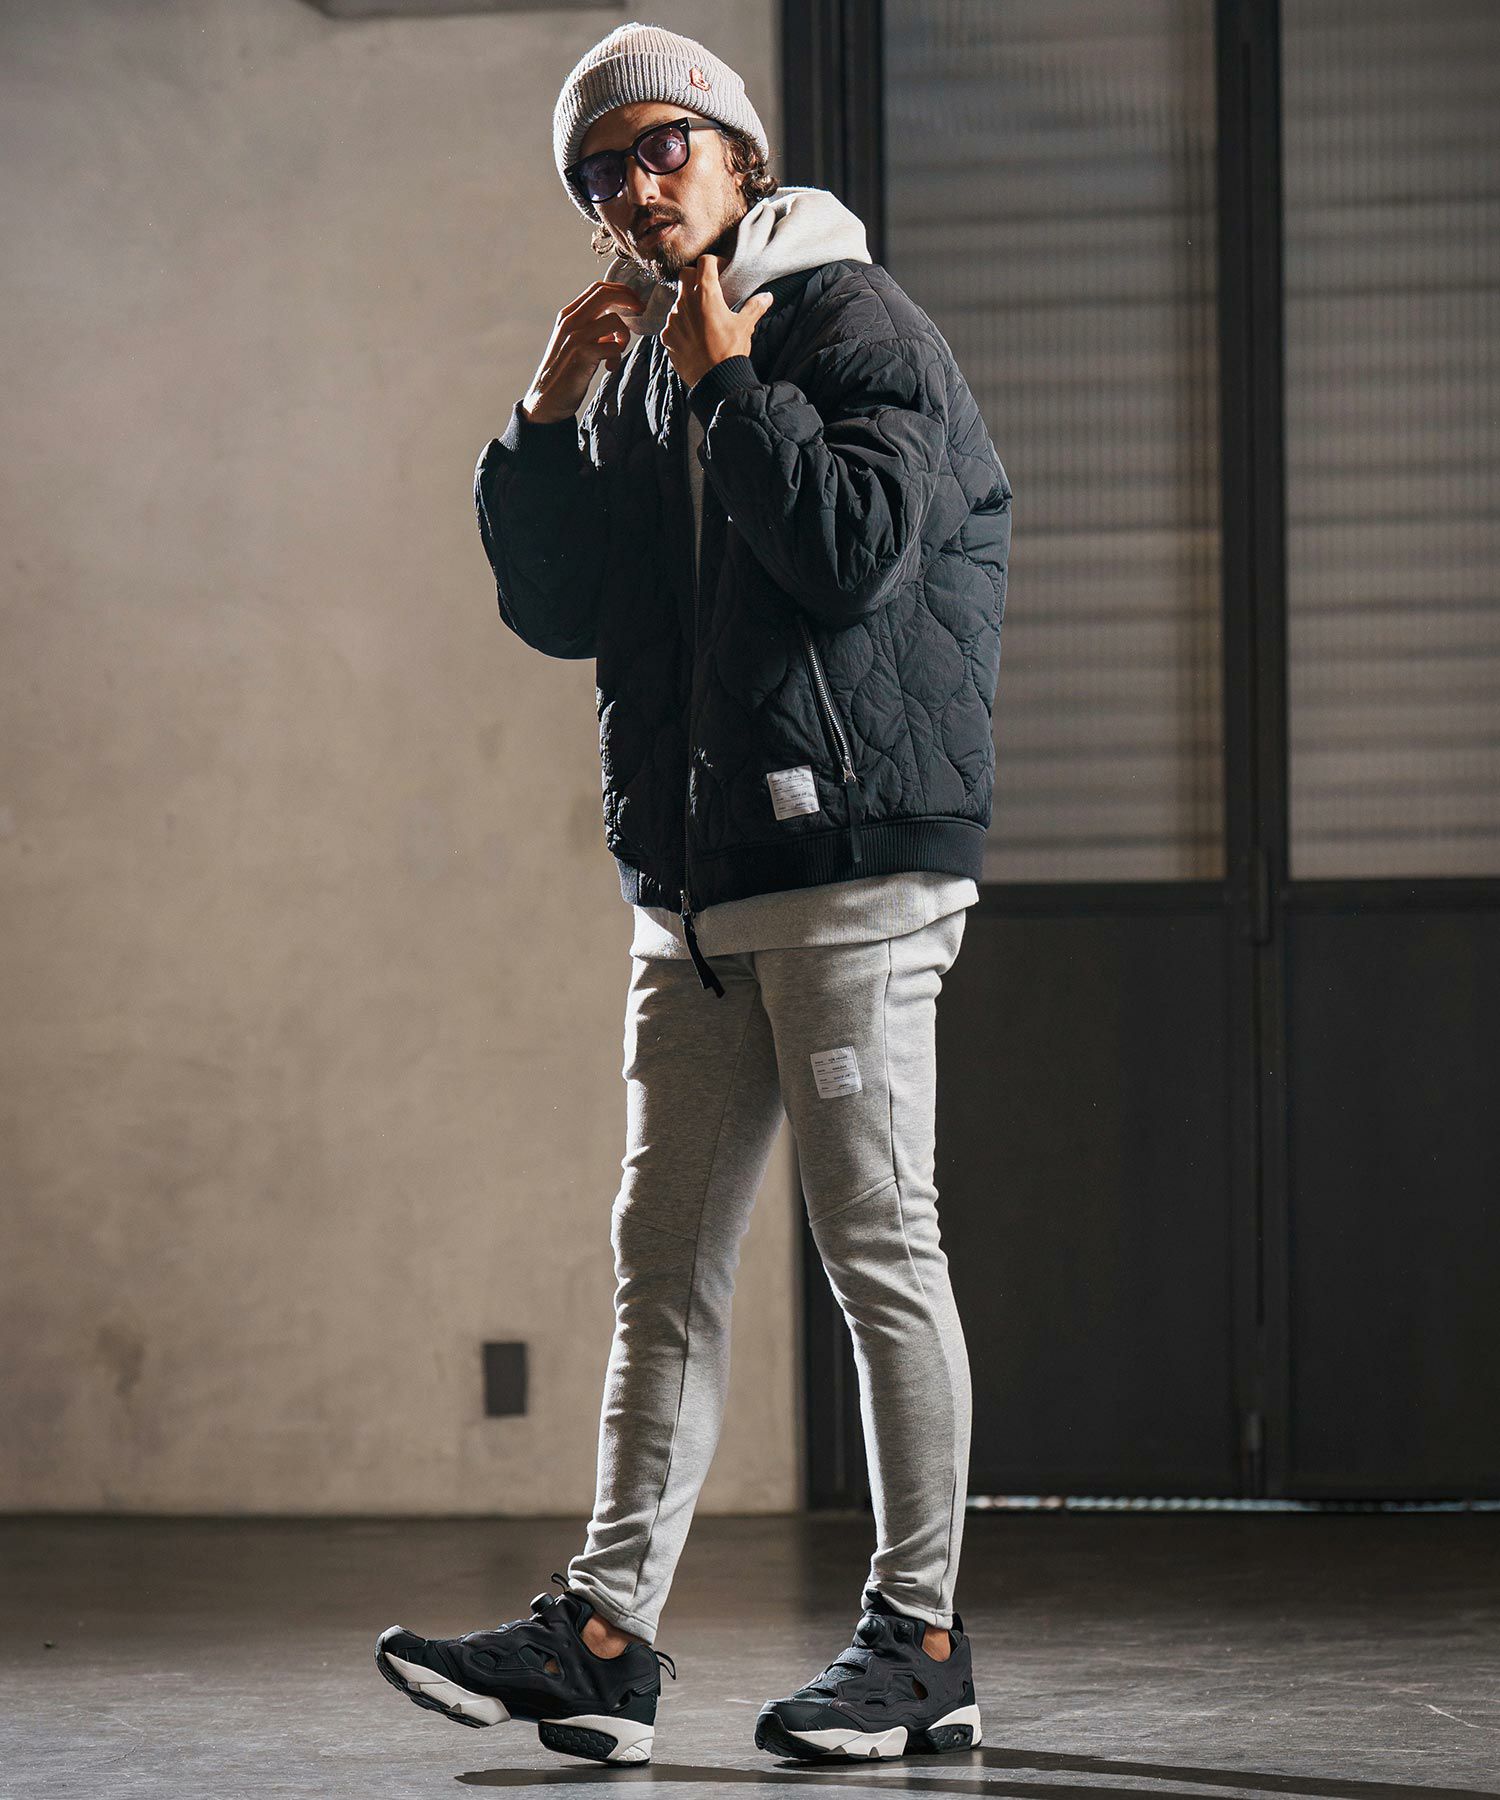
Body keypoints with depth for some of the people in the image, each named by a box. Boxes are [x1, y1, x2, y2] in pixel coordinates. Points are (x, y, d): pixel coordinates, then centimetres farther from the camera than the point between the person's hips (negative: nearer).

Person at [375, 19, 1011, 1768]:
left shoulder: (856, 325, -3)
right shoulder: (647, 371, 18)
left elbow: (860, 549, -17)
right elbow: (556, 608, 14)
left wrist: (735, 383, -11)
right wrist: (550, 416, 2)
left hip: (852, 865, -8)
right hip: (695, 885, 8)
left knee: (879, 1249, -4)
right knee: (666, 1265, 5)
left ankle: (919, 1635, 2)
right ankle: (605, 1633, 4)